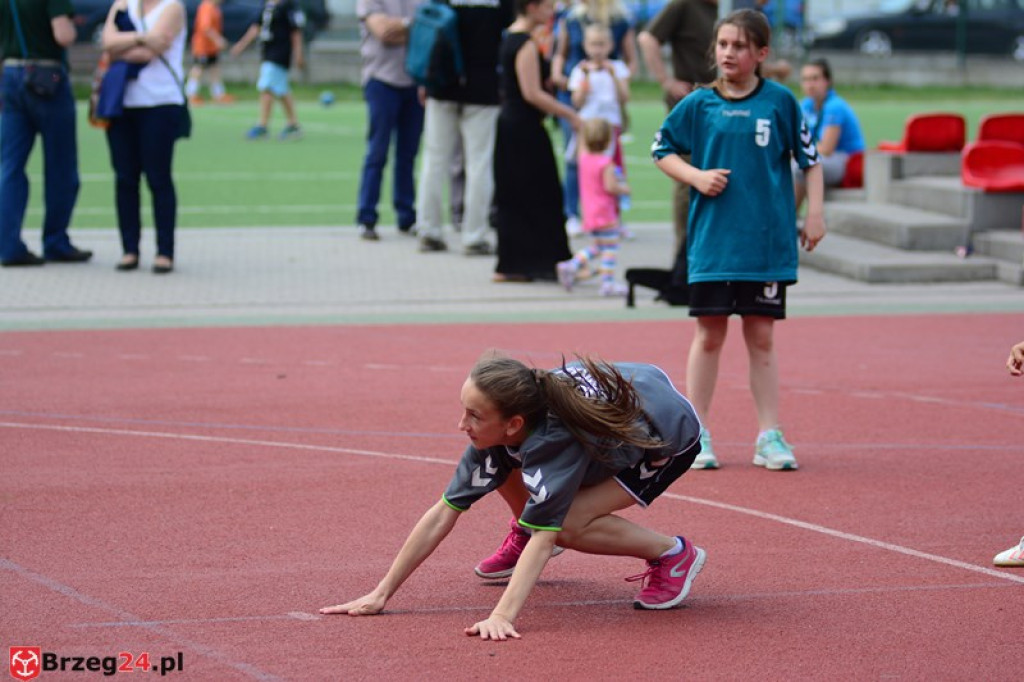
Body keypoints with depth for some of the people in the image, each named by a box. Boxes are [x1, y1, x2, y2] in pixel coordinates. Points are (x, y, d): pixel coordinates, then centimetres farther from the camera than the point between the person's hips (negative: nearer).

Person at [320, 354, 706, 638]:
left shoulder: (554, 440, -41)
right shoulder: (497, 430, -22)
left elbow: (545, 536, -45)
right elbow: (444, 513, -21)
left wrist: (502, 617, -58)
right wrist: (381, 593, -23)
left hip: (672, 435, -7)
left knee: (568, 524, -25)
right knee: (501, 464, -8)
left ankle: (674, 554, -4)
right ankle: (524, 538, 21)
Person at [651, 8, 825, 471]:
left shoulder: (779, 101, 0)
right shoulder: (698, 104, 1)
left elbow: (809, 158, 7)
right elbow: (662, 150, 9)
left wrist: (814, 215, 1)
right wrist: (697, 176, -7)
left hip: (767, 242, 0)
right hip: (712, 239, 0)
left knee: (761, 337, 6)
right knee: (709, 335, 3)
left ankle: (769, 436, 12)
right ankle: (697, 435, 11)